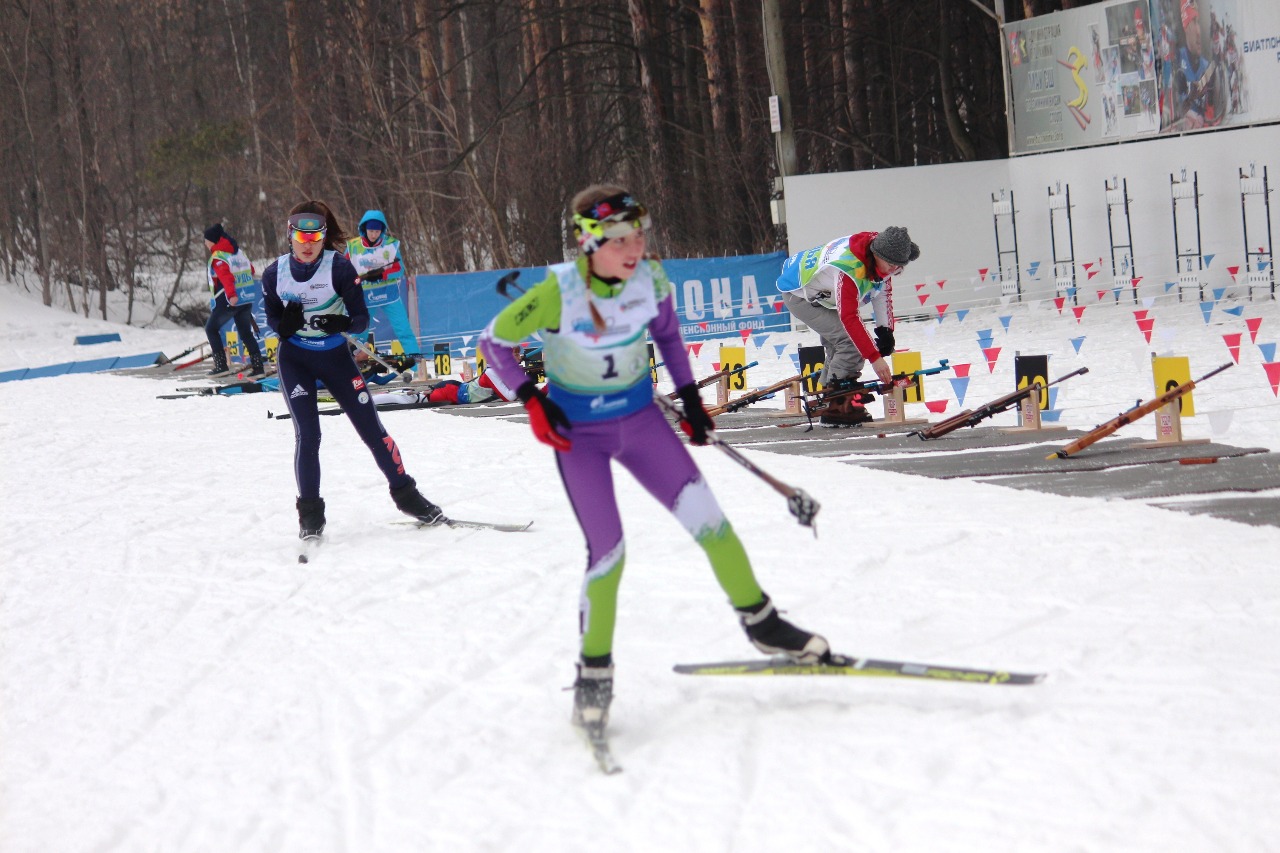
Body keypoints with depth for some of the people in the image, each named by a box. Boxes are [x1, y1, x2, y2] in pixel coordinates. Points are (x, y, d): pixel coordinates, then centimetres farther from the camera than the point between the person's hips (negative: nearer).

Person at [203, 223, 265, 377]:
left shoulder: (217, 257, -13)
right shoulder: (239, 251, 12)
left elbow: (226, 275, -29)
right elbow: (250, 270, 21)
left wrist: (231, 294, -42)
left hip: (227, 302, -7)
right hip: (247, 300, 7)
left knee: (211, 329, 9)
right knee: (246, 333, 13)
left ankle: (221, 365, 2)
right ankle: (258, 366, 4)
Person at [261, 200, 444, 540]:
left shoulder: (339, 267, -16)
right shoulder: (275, 274, -10)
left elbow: (362, 318, -14)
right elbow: (272, 318, 2)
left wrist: (342, 323, -36)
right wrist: (285, 324, -21)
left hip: (335, 355, 0)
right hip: (294, 358, 0)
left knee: (371, 428, 1)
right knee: (307, 432, -11)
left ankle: (405, 495, 16)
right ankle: (310, 513, 1)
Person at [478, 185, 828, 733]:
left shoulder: (650, 280, -12)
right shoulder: (558, 293, -24)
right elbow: (492, 342, -10)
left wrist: (689, 395, 6)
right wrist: (532, 401, -18)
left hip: (639, 416, 4)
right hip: (577, 430, -4)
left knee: (704, 516, -5)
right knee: (607, 550, -11)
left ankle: (761, 623, 14)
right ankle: (594, 671, 9)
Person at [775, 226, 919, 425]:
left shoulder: (882, 256, -16)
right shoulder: (850, 269, -40)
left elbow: (883, 292, -2)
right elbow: (849, 318, -41)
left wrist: (885, 330, -11)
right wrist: (875, 358, -42)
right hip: (798, 295, -9)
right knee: (851, 341, -19)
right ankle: (837, 406, -15)